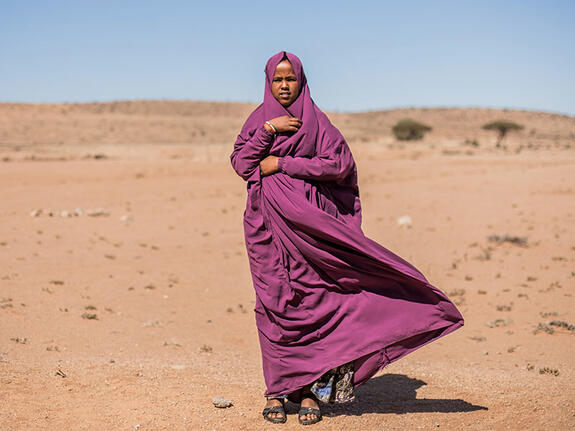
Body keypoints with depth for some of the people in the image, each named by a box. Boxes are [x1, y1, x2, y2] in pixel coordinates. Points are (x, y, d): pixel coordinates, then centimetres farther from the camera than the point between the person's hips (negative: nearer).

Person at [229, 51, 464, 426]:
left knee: (309, 301, -4)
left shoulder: (316, 120, 6)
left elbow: (339, 163, -7)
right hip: (266, 222, 1)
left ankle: (309, 388, 3)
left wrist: (282, 163, -9)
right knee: (274, 302, -1)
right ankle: (276, 389, 6)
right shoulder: (258, 120, 12)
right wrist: (268, 130, -11)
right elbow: (240, 163, 0)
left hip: (307, 221, -1)